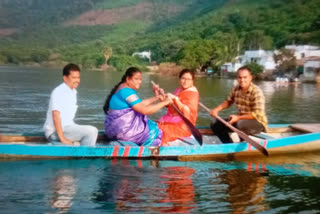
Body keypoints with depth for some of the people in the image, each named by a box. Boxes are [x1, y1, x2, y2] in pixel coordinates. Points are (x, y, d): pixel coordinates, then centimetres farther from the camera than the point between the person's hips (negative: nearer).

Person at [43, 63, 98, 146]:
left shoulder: (73, 92, 16)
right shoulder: (58, 92, -13)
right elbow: (56, 116, -22)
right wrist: (62, 138, -25)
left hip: (66, 127, 10)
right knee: (91, 131, -22)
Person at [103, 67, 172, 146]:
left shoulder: (124, 89, 12)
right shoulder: (126, 91, -20)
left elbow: (141, 104, 16)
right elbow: (145, 110, -24)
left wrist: (157, 97, 10)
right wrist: (163, 103, -16)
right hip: (122, 129, -10)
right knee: (154, 132, 1)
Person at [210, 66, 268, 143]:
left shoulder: (256, 92, -20)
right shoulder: (236, 89, -1)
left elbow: (257, 114, -25)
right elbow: (228, 102, 15)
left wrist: (238, 118, -28)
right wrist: (217, 109, -2)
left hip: (258, 122, -7)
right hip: (241, 119, 7)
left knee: (241, 124, -39)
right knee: (215, 124, -2)